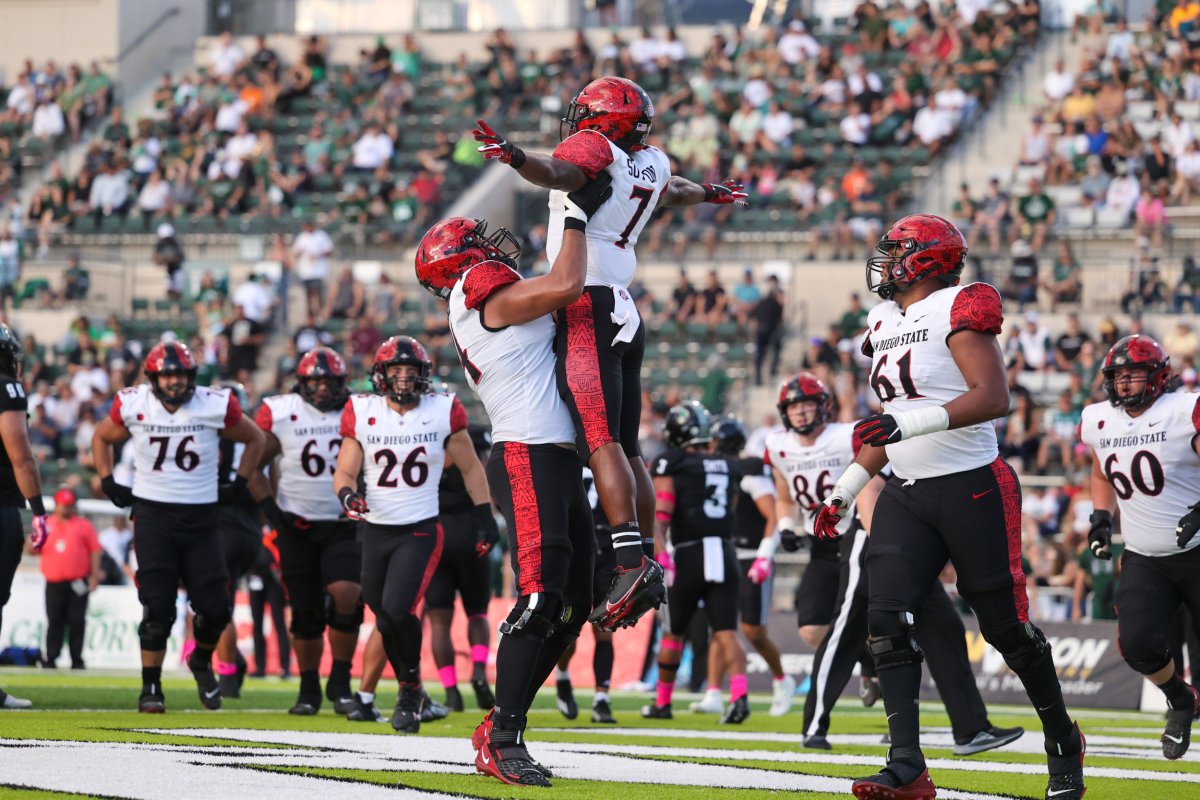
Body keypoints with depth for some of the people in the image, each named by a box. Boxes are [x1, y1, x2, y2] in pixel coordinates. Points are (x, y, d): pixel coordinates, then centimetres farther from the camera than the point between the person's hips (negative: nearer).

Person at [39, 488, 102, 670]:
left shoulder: (83, 525, 6)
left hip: (77, 584, -2)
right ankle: (50, 659, 4)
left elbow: (95, 551, 3)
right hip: (54, 584, 2)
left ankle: (77, 660, 0)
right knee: (54, 622, 0)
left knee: (77, 622, -3)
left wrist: (95, 576, -5)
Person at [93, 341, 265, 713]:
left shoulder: (216, 406, -5)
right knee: (158, 608, -8)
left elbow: (254, 439, 13)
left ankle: (202, 662, 28)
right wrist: (108, 483, 7)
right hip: (153, 515, -1)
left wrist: (239, 485, 6)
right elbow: (101, 438, 16)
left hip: (201, 517, 1)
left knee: (214, 607, -2)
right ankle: (150, 688, 3)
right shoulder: (132, 406, -4)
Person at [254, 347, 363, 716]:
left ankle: (340, 682, -5)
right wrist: (270, 506, -7)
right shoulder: (279, 413, -2)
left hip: (344, 524, 0)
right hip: (298, 527, 0)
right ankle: (309, 690, 17)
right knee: (306, 612, 3)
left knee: (346, 595, -19)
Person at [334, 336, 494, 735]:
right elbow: (345, 471, 2)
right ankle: (408, 690, 30)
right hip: (375, 529, 3)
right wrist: (348, 494, -20)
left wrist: (486, 519, 7)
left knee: (397, 610, -20)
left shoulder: (443, 411, -4)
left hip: (420, 530, -3)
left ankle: (412, 684, 2)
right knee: (386, 619, 10)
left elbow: (470, 468, 7)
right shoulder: (362, 412, -2)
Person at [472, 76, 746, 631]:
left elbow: (557, 174, -27)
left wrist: (513, 157, -45)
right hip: (624, 314, 8)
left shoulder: (595, 147, -4)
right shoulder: (652, 164, 17)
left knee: (602, 443, -18)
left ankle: (632, 561, -29)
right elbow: (674, 191, 41)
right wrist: (711, 194, 63)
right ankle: (646, 560, 12)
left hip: (589, 309, -8)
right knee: (626, 448, 12)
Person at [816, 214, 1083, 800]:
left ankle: (1063, 742, 24)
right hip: (907, 495, 7)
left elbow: (994, 398, -22)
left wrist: (908, 424, -30)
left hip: (972, 490, -7)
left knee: (1005, 625, 2)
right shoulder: (885, 324, 15)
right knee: (888, 620, -10)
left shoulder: (956, 310, -11)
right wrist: (843, 491, 20)